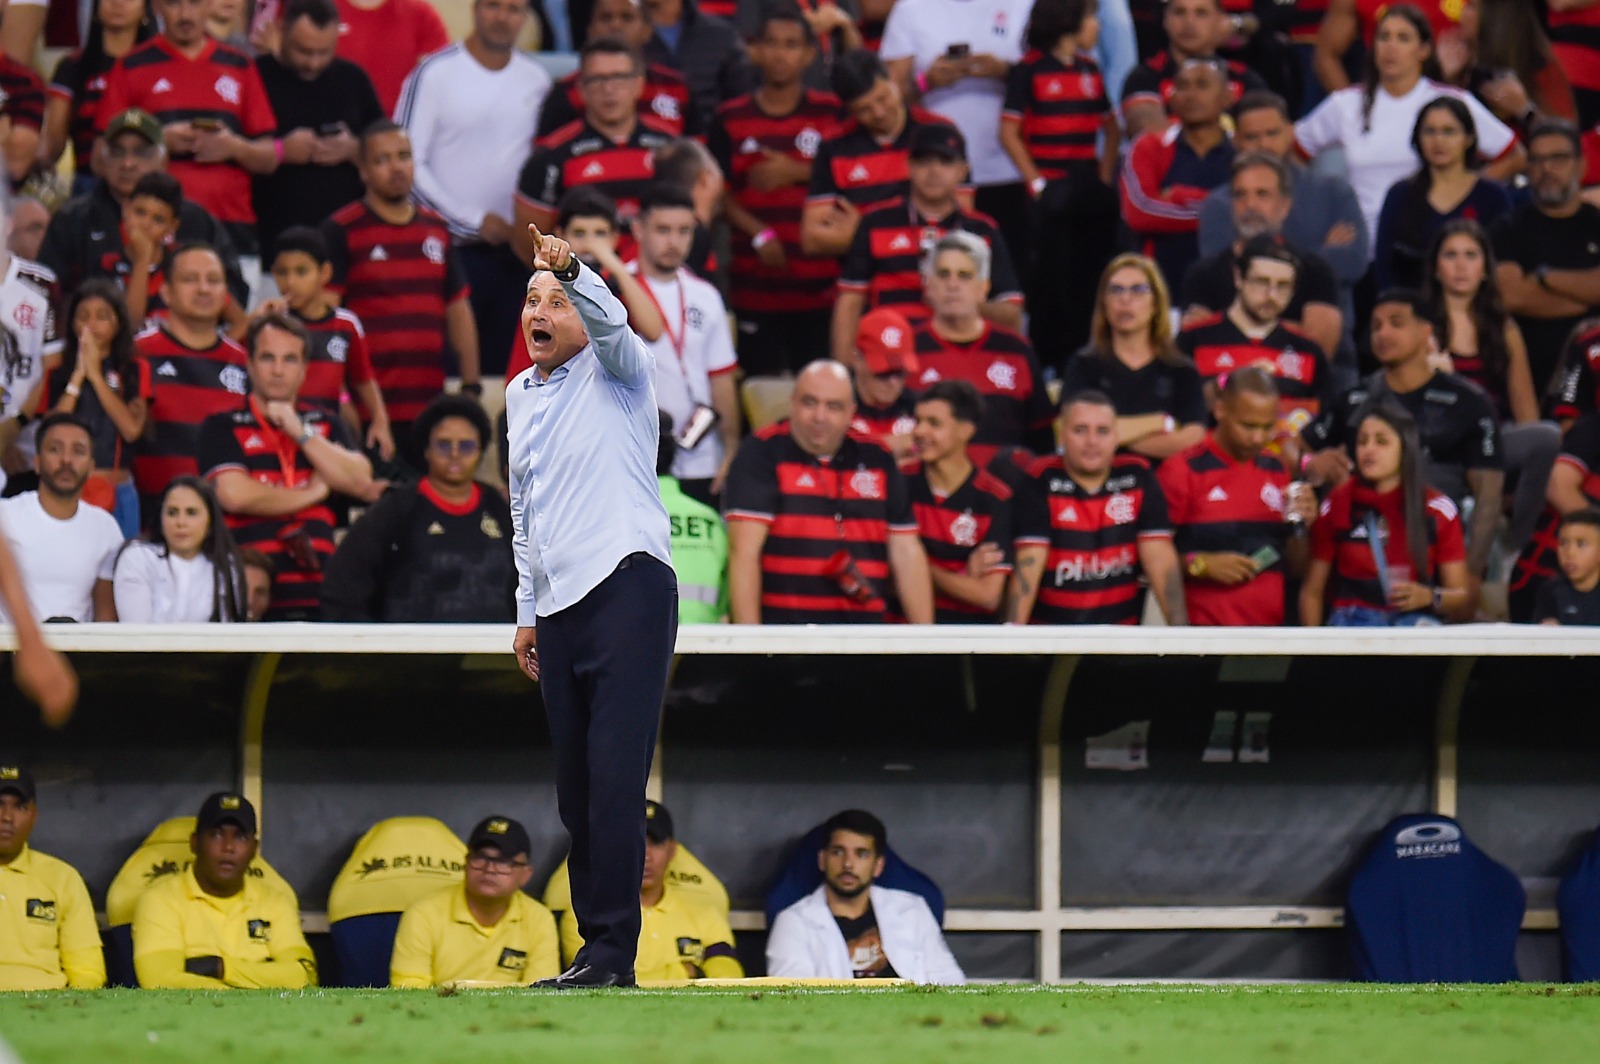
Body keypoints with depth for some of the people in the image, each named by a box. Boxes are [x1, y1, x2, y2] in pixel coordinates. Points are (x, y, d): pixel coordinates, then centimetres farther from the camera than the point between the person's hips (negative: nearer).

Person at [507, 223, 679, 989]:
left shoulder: (614, 371, 3)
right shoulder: (519, 395, 21)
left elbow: (611, 323, -21)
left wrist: (573, 273, -39)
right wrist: (527, 611, 24)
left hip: (627, 588, -7)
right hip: (559, 609, 7)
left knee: (614, 783, -13)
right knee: (576, 794, 5)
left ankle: (612, 953, -15)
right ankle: (595, 945, 8)